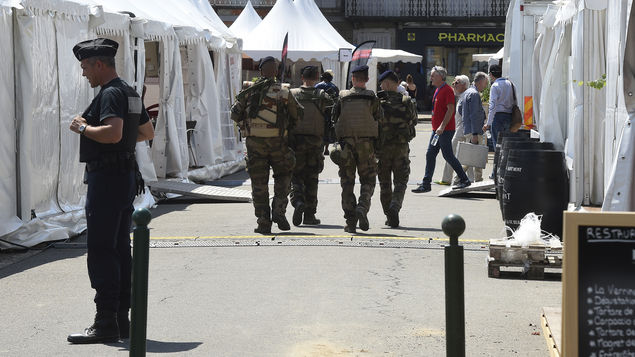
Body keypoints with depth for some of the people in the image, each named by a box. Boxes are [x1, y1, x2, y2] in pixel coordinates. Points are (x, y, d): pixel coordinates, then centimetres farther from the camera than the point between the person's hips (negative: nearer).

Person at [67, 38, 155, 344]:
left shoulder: (111, 94, -15)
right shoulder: (130, 93, 16)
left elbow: (112, 133, -29)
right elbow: (148, 132, 26)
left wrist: (83, 127, -15)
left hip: (106, 178, -10)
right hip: (126, 176, 10)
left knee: (100, 249, -8)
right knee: (120, 248, 12)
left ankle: (106, 323, -9)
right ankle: (122, 320, 16)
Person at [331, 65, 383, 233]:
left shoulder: (342, 97, 4)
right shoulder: (372, 98, 2)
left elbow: (334, 119, 6)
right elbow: (379, 120, 2)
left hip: (346, 142, 1)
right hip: (366, 143, -1)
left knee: (347, 181, 7)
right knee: (368, 180, 8)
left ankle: (350, 221, 2)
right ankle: (362, 208, -17)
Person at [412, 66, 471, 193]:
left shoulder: (447, 90, -13)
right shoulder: (437, 90, 17)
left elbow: (450, 109, -20)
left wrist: (442, 126, -24)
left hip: (445, 130, -9)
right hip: (437, 129, 9)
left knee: (448, 155, -5)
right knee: (430, 155, 5)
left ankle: (464, 180, 6)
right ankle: (426, 184, 6)